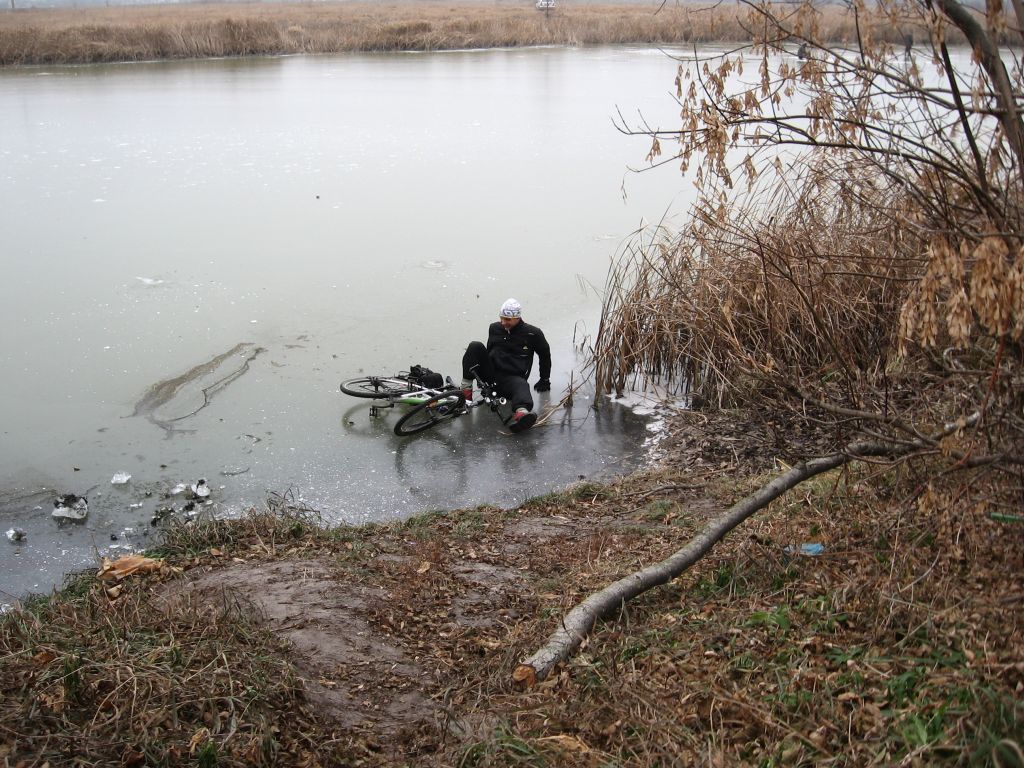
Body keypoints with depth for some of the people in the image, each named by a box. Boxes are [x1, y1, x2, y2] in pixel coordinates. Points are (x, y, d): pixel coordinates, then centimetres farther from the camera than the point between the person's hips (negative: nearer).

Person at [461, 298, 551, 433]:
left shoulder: (532, 333, 0)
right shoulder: (494, 328, 12)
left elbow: (545, 354, 14)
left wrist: (545, 379, 17)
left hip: (512, 377, -4)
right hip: (490, 373, 4)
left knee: (521, 385, -41)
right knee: (475, 346, -18)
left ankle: (521, 413, -76)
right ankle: (466, 389, -24)